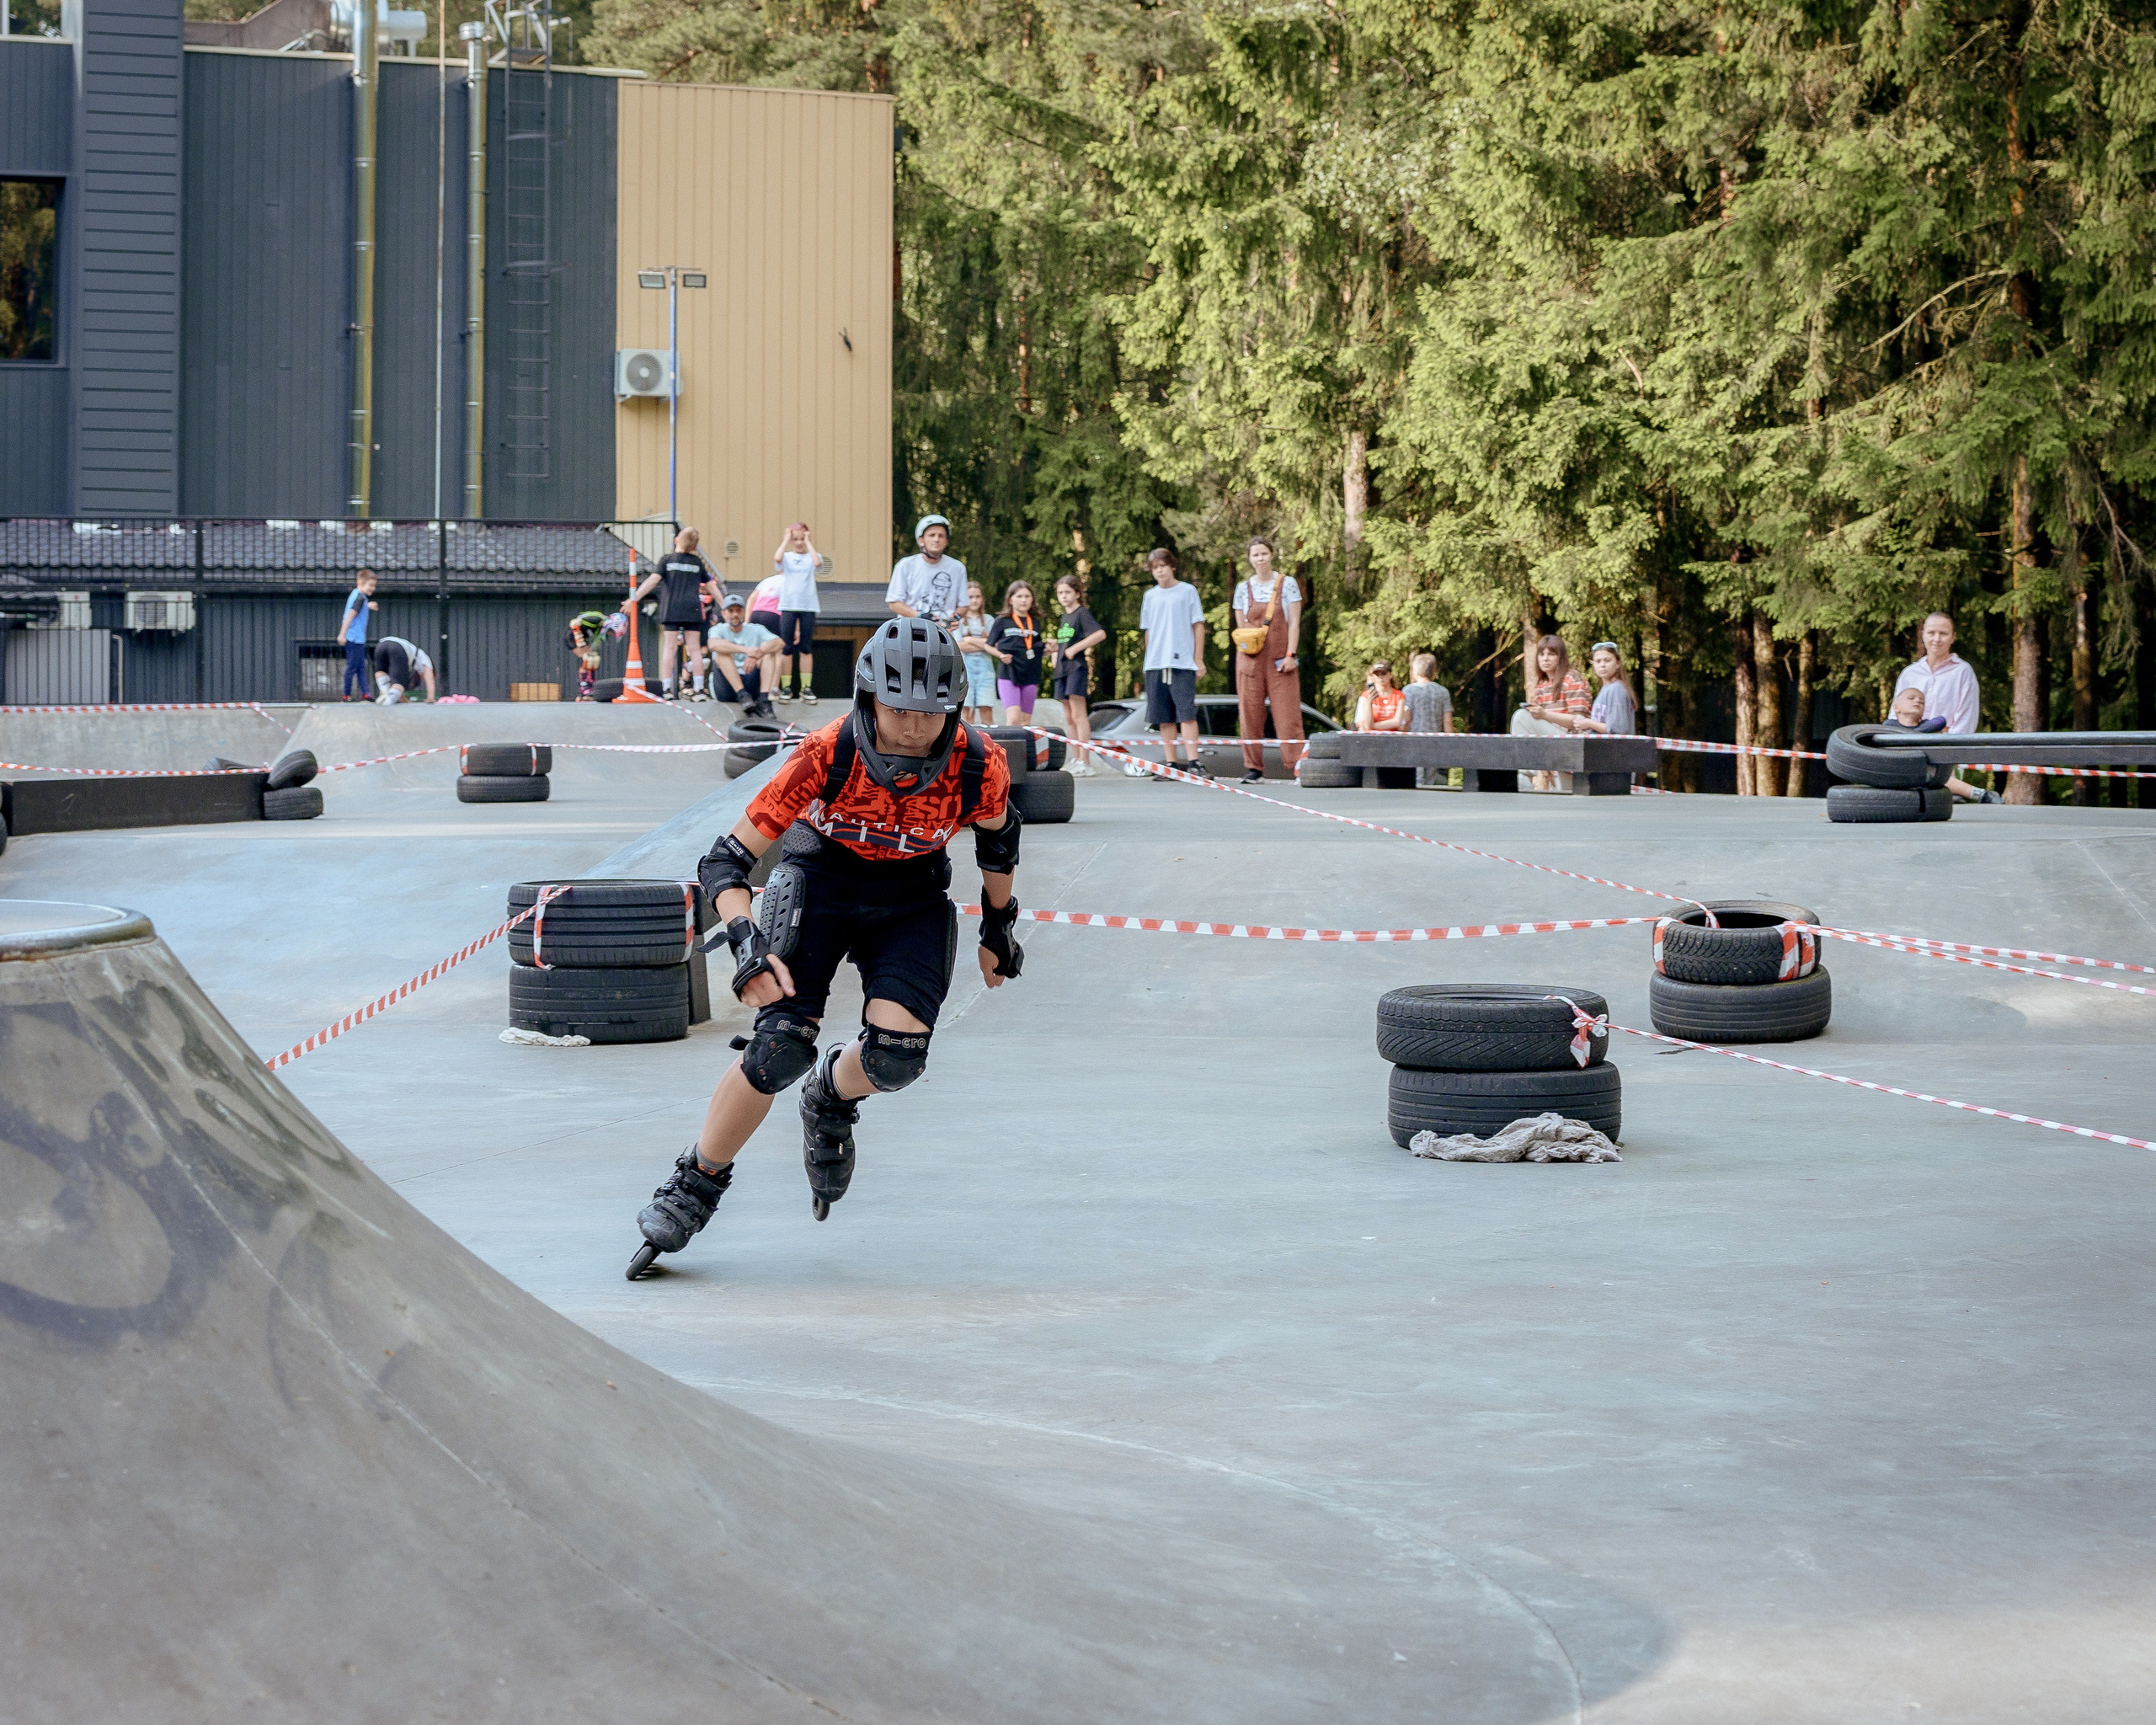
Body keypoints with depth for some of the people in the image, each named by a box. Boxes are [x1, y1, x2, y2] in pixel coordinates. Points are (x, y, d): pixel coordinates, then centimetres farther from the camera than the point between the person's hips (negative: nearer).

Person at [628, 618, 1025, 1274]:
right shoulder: (825, 755, -30)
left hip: (911, 898, 2)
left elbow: (997, 836, 2)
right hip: (819, 880, -2)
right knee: (782, 1043, -21)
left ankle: (831, 1098, 17)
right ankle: (693, 1189, -1)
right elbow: (724, 861, -25)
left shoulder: (979, 766, -25)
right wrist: (748, 946, -41)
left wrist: (999, 928, 13)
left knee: (897, 1053, -21)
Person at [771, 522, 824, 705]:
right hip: (788, 606, 0)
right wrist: (786, 539, -5)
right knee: (787, 648, -1)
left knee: (806, 648, 2)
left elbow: (818, 562, -16)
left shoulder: (812, 556, 7)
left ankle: (806, 688, 6)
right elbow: (777, 558, -16)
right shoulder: (786, 557, 7)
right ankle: (786, 688, 3)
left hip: (808, 607, 0)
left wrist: (807, 542, -8)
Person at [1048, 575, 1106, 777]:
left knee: (1078, 715, -12)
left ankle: (1084, 762, -14)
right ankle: (1075, 760, 11)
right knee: (1069, 718, 8)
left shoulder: (1082, 613, -6)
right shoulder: (1065, 618, 19)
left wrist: (1074, 648, -20)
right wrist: (1055, 651, 11)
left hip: (1077, 667, -9)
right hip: (1062, 669, 9)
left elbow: (1101, 634, -21)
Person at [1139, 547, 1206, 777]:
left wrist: (1198, 658, -1)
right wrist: (1150, 658, 13)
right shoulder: (1150, 596, 14)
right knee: (1164, 718, 4)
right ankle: (1171, 763, 8)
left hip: (1182, 663, -4)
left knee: (1186, 713, -11)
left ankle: (1193, 762, -14)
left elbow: (1198, 625, 3)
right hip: (1155, 665, 4)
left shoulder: (1187, 591, 3)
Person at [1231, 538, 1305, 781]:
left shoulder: (1287, 584, 4)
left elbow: (1294, 622, 0)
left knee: (1287, 713, -7)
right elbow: (1240, 627, 12)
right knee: (1250, 713, 0)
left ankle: (1296, 766, -9)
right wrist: (1246, 647, 1)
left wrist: (1289, 655, -8)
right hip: (1250, 658, 2)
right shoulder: (1243, 588, 9)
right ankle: (1253, 767, 5)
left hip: (1280, 659, -2)